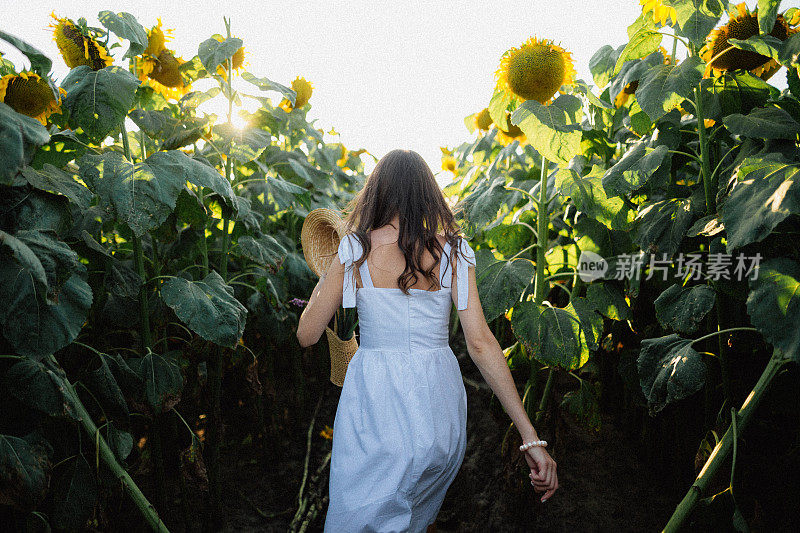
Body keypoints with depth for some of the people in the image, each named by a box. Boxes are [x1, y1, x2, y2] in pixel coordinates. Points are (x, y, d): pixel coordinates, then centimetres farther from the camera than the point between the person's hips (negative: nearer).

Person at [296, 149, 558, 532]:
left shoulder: (354, 249, -5)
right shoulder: (452, 252, -3)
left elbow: (307, 335, 0)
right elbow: (480, 343, -9)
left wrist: (324, 280, 19)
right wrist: (530, 437, -7)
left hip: (375, 399, -3)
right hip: (440, 409, 3)